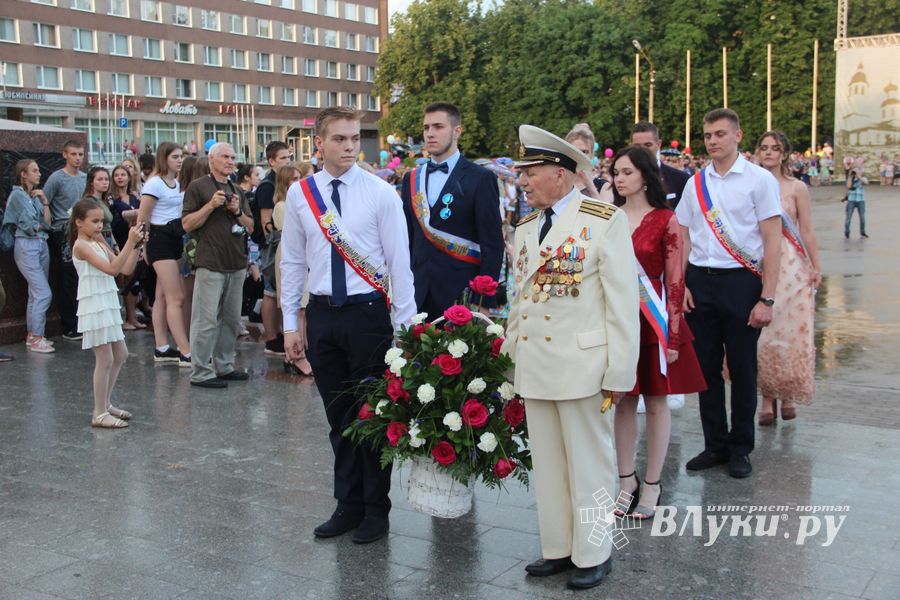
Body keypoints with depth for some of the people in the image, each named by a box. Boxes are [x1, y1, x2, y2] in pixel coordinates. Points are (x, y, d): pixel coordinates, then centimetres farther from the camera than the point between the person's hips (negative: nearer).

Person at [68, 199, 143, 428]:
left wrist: (136, 244, -4)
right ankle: (99, 414, 2)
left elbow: (126, 269, 8)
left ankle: (105, 403, 26)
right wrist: (130, 242, -27)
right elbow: (112, 269, -25)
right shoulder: (81, 246, -13)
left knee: (120, 355, 15)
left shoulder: (99, 244, 14)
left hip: (108, 305, 9)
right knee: (105, 359, -6)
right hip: (94, 308, -9)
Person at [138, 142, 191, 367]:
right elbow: (143, 219, -11)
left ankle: (162, 348, 16)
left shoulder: (177, 183, 14)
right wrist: (144, 246, -9)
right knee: (176, 298, -11)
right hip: (160, 239, -8)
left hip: (176, 239, 8)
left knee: (163, 296, 11)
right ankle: (186, 353, -11)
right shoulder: (155, 183, -11)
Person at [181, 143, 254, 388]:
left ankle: (224, 366, 21)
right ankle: (200, 372, -1)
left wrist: (238, 211, -1)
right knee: (207, 319, -7)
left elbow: (251, 227, 17)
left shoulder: (237, 191, 19)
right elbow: (187, 224, -6)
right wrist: (211, 205, -15)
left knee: (231, 319, 11)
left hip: (237, 263, 7)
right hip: (210, 264, -6)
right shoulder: (198, 187, 0)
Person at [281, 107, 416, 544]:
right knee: (338, 416, 12)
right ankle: (348, 505, 25)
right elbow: (292, 262, 9)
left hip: (368, 313, -3)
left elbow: (399, 262, -6)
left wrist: (405, 326, -9)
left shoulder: (380, 193, -6)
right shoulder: (299, 195, 3)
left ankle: (376, 509, 20)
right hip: (322, 315, 3)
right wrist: (290, 324, 6)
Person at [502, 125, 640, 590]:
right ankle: (557, 548, 27)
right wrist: (510, 353, 12)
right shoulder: (525, 228, 11)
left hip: (582, 364, -6)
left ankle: (592, 554, 21)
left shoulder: (604, 221, -8)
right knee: (546, 463, 13)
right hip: (533, 367, 6)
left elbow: (622, 302, -9)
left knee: (588, 463, 6)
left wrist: (620, 372, -12)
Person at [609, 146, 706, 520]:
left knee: (656, 403, 6)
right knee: (622, 402, 9)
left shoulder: (665, 220, -5)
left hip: (653, 321, -3)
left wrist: (672, 335, -10)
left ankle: (652, 485, 19)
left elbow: (675, 282, -6)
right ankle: (627, 480, 23)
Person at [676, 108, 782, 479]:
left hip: (741, 281, -4)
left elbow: (772, 242, -7)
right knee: (706, 367, 9)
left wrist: (767, 299, -12)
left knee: (742, 368, 6)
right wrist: (680, 285, 1)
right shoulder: (695, 183, 8)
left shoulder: (759, 180, -4)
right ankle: (715, 444, 23)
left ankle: (740, 448, 21)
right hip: (699, 281, 4)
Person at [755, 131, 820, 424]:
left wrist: (816, 267, 2)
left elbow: (807, 231, 4)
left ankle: (788, 394, 16)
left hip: (791, 267, 0)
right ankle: (767, 396, 9)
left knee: (790, 330, 1)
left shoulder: (797, 188, 3)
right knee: (761, 332, -1)